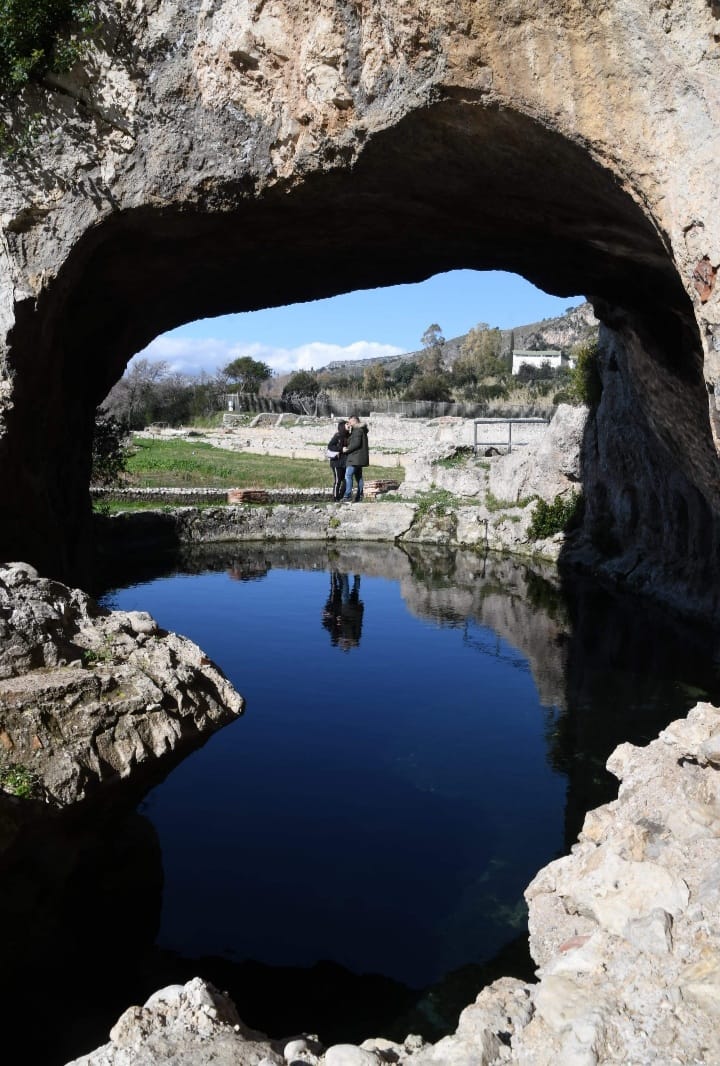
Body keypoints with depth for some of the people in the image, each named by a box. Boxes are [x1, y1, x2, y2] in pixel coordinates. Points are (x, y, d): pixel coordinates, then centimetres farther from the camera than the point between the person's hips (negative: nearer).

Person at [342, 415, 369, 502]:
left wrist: (347, 449, -14)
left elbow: (356, 443, -22)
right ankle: (359, 497, 15)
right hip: (359, 458, 11)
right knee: (358, 476, 12)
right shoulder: (361, 429, 19)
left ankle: (348, 496, -20)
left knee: (348, 475, -14)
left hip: (355, 458, -11)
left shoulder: (357, 430, -13)